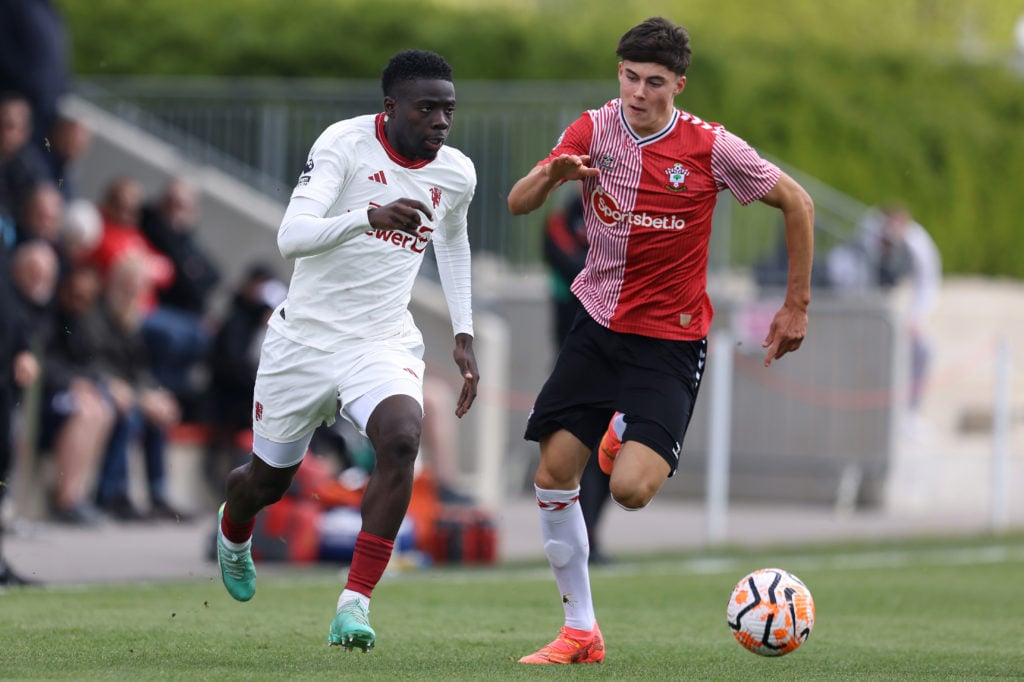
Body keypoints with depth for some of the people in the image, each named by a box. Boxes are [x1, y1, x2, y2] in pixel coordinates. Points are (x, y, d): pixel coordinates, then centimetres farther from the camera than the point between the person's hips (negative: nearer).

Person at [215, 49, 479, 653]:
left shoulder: (457, 174, -1)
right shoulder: (346, 143, -17)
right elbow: (291, 236, -29)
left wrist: (463, 336, 17)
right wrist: (371, 215, -45)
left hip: (384, 343, 2)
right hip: (306, 336, -2)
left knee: (401, 439, -29)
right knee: (269, 479, 13)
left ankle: (355, 602, -22)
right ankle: (233, 532, 53)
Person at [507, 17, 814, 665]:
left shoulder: (711, 148, -13)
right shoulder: (595, 130, -4)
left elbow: (798, 204, -2)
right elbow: (517, 204, -5)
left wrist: (796, 306, -1)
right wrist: (552, 176, -28)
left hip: (669, 340, -4)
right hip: (597, 323, 4)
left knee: (630, 490, -19)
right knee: (554, 476, -3)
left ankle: (654, 456, 20)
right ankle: (580, 631, 11)